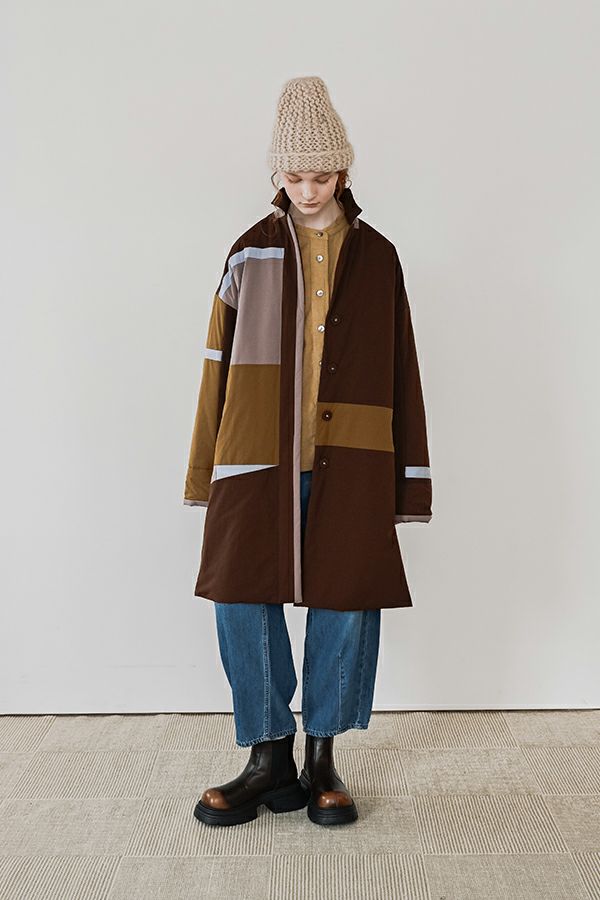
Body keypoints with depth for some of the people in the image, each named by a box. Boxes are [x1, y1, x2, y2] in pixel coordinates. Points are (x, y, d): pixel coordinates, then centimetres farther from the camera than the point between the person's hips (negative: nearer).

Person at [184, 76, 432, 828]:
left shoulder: (376, 256, 8)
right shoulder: (252, 251, 7)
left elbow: (399, 370, 7)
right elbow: (221, 362, 7)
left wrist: (406, 478, 4)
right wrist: (210, 467, 5)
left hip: (350, 459, 0)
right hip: (260, 455, 0)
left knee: (347, 603, 1)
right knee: (242, 598, -3)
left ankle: (322, 757, 21)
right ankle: (272, 760, 14)